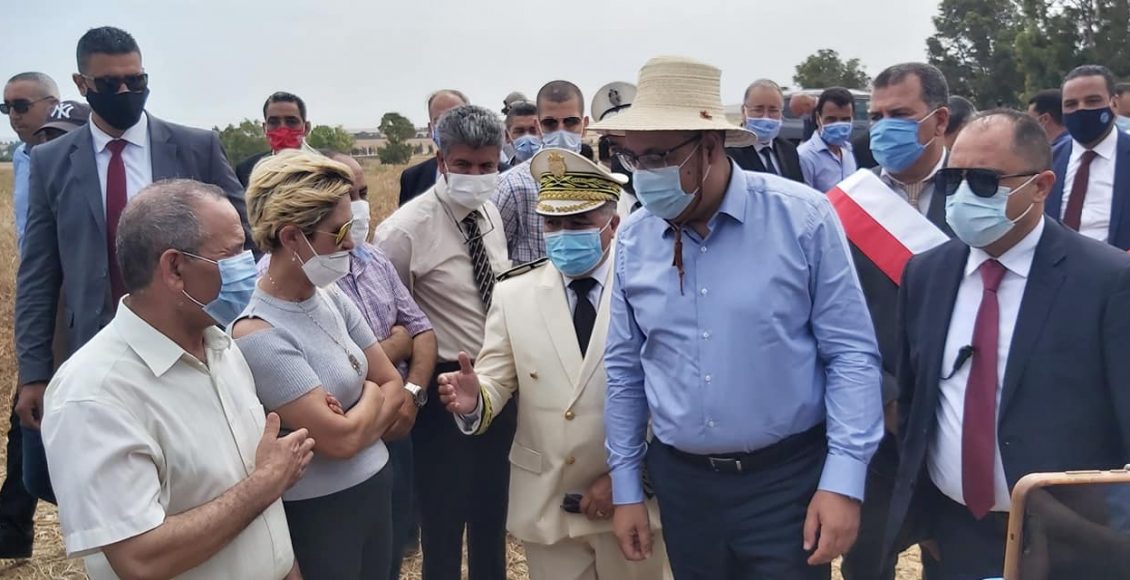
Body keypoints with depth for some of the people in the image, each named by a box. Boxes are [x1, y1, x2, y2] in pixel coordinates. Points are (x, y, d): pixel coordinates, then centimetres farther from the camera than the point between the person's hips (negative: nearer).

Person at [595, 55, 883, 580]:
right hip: (680, 482, 4)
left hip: (788, 480, -3)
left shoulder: (803, 217, -11)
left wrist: (843, 480, -13)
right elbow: (625, 370, 6)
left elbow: (850, 353, -8)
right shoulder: (634, 238, -1)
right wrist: (625, 486, 8)